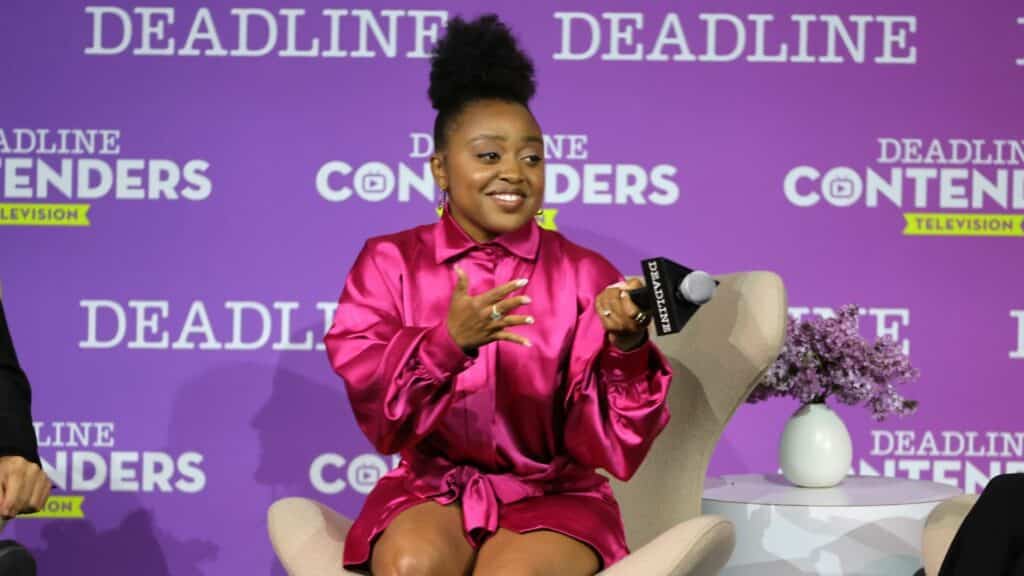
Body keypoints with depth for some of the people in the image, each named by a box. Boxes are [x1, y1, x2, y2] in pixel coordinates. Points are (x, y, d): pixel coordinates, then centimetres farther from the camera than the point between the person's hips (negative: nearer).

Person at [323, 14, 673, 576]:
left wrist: (627, 345, -28)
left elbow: (603, 442, -9)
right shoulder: (389, 262, 1)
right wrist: (449, 341, -29)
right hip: (431, 486, 1)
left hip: (552, 492, -1)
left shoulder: (585, 274, -1)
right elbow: (373, 405, -11)